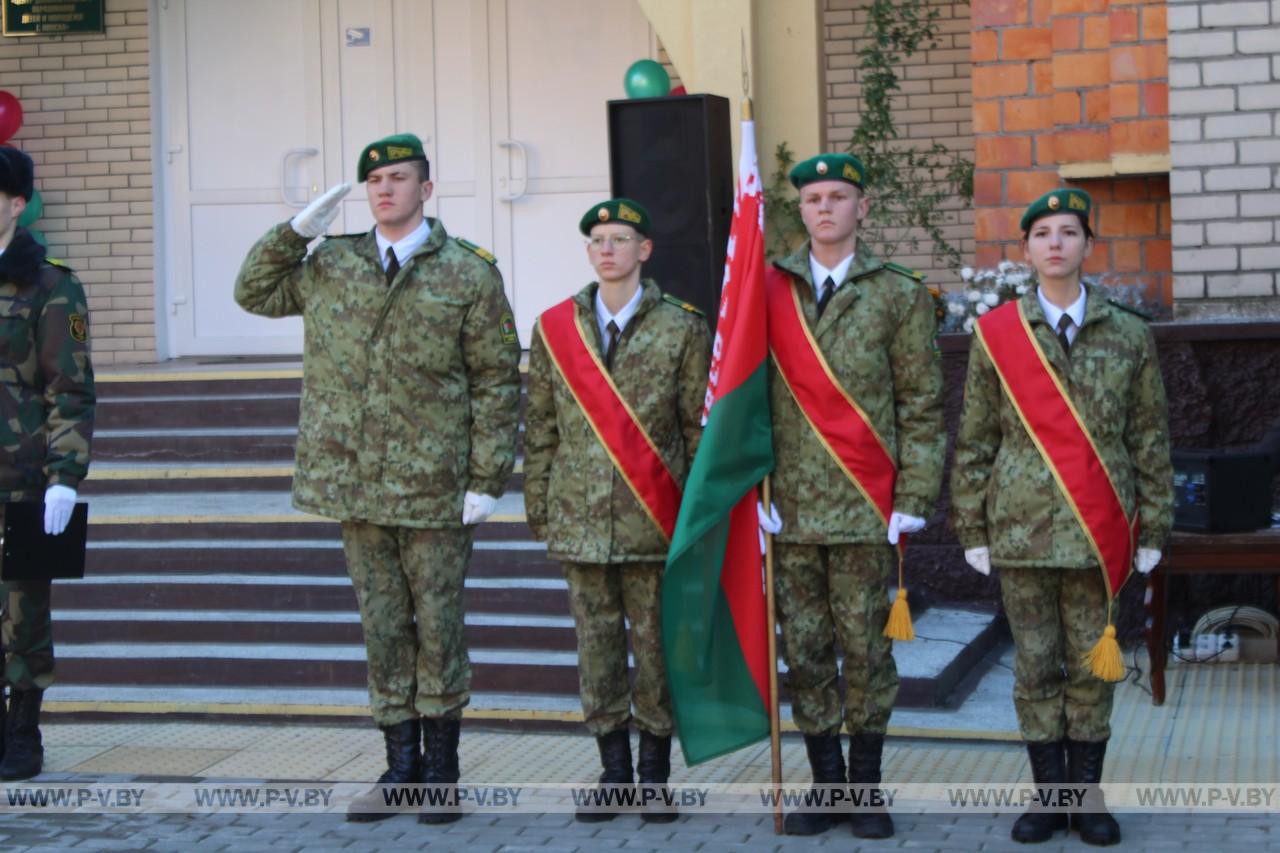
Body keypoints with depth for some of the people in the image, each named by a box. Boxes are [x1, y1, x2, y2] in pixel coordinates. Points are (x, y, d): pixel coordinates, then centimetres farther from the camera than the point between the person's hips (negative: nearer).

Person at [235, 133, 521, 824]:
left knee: (438, 629, 4)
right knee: (382, 630, 10)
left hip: (434, 485, -4)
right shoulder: (330, 266, 10)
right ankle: (400, 767, 20)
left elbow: (497, 381, -3)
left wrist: (488, 479, -9)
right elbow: (254, 292, 21)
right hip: (355, 485, 4)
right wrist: (298, 229, 6)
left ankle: (440, 772, 16)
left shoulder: (468, 274, -2)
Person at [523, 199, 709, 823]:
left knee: (656, 643, 2)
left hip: (653, 518, -2)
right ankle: (614, 773, 18)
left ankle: (654, 776, 14)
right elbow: (540, 428, 11)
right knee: (596, 644, 7)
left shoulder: (682, 328, 2)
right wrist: (539, 510, 8)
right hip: (580, 518, 2)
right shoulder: (554, 328, 8)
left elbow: (698, 427, 3)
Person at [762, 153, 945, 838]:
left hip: (865, 510, -2)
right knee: (803, 651, 6)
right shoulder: (767, 291, 8)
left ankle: (866, 788, 15)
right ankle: (826, 785, 17)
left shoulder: (899, 296, 4)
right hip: (790, 508, 2)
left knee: (866, 648, 3)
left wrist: (914, 500, -5)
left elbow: (922, 406, 2)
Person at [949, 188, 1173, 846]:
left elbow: (1149, 440, 7)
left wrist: (1151, 530, 4)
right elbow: (974, 441, 6)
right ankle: (1049, 796, 15)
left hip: (1100, 535, 0)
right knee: (1035, 666, 5)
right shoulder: (994, 335, 3)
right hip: (1022, 531, 0)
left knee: (1093, 665, 5)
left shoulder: (1130, 336, 5)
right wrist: (972, 529, 3)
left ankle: (1086, 793, 16)